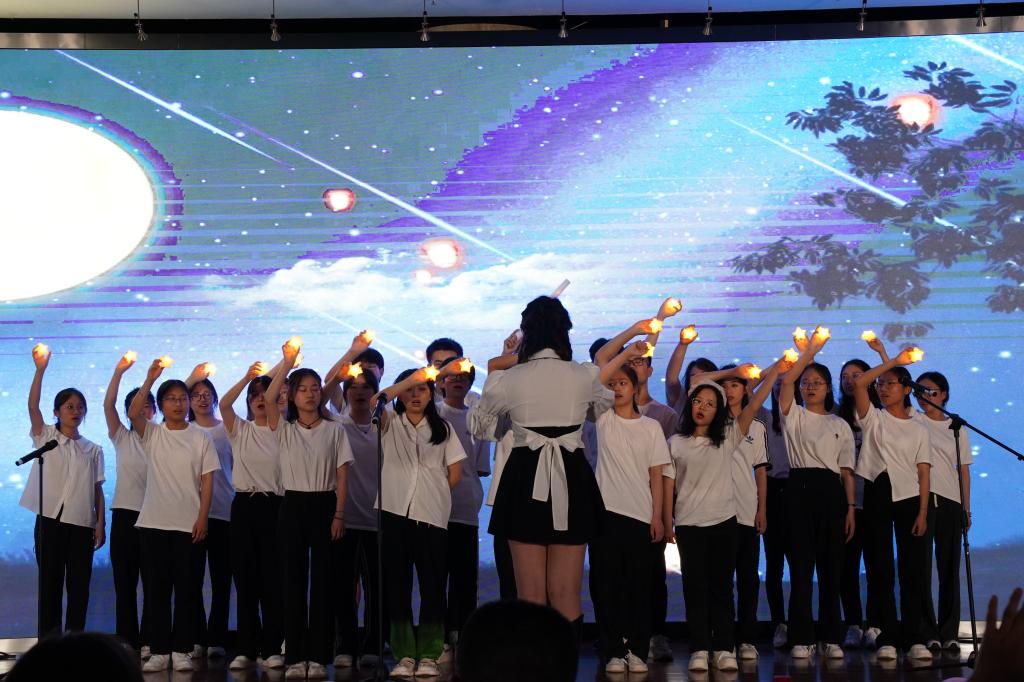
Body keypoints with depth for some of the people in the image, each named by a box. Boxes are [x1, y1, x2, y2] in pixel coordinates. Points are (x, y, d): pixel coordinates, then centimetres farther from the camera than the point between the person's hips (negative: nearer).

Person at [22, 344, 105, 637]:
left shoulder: (92, 449, 11)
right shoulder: (45, 437, 6)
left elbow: (97, 489, 9)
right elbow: (32, 405, -10)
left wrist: (101, 523, 0)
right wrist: (40, 369, -19)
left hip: (82, 523, 2)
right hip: (50, 519, -2)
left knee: (79, 585, 4)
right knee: (50, 582, 0)